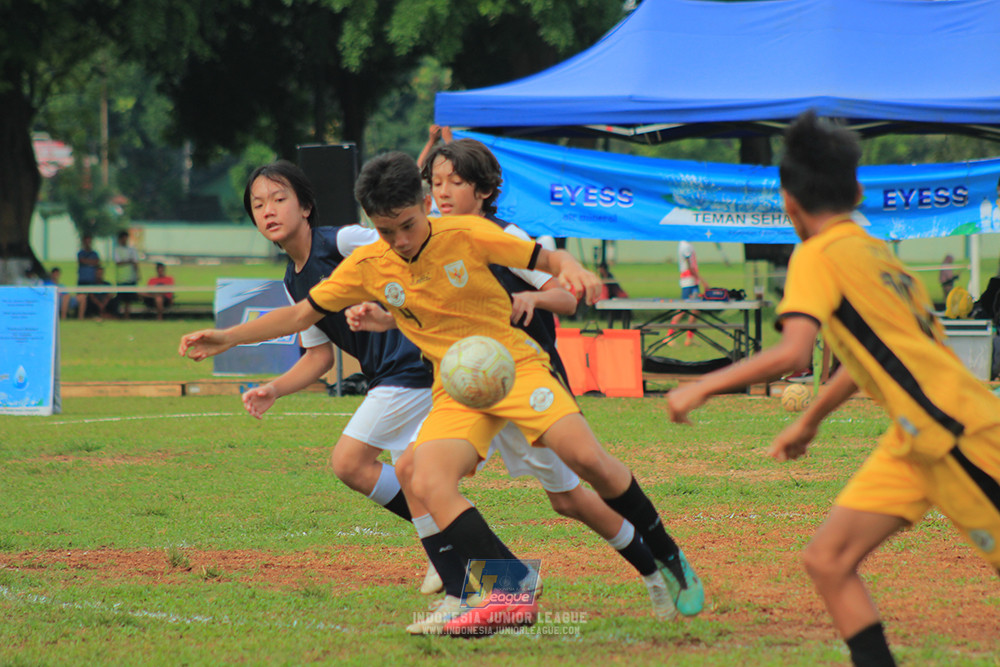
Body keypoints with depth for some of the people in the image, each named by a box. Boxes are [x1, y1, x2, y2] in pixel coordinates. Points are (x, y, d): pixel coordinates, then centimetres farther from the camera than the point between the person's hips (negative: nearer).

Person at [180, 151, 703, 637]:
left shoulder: (465, 234, -8)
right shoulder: (366, 267, -1)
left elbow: (547, 259, -4)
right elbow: (301, 314, 9)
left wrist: (572, 270, -27)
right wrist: (228, 338, 1)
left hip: (514, 363, -3)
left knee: (586, 459, -23)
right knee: (429, 486, -25)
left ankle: (668, 559, -1)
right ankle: (513, 591, -25)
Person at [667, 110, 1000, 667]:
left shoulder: (817, 257, -12)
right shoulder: (875, 251, 14)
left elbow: (791, 354, -25)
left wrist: (702, 388, -15)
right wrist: (810, 421, 38)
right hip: (917, 439, 8)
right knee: (828, 560, 3)